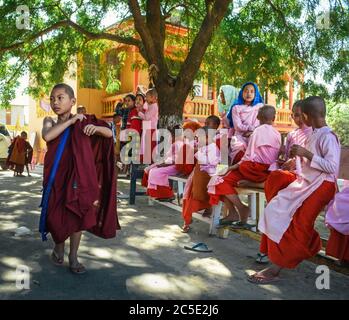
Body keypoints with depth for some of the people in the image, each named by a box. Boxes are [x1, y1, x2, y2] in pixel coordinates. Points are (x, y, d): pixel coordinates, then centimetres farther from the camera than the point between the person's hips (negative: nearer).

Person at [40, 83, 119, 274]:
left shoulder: (83, 122, 0)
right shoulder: (50, 122, 2)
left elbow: (109, 133, 0)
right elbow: (47, 136, -21)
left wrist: (95, 128, -21)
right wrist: (71, 120, -18)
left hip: (79, 177, 0)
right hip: (57, 178, 1)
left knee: (77, 216, 4)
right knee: (56, 215, 6)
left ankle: (73, 257, 20)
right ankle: (58, 246, 35)